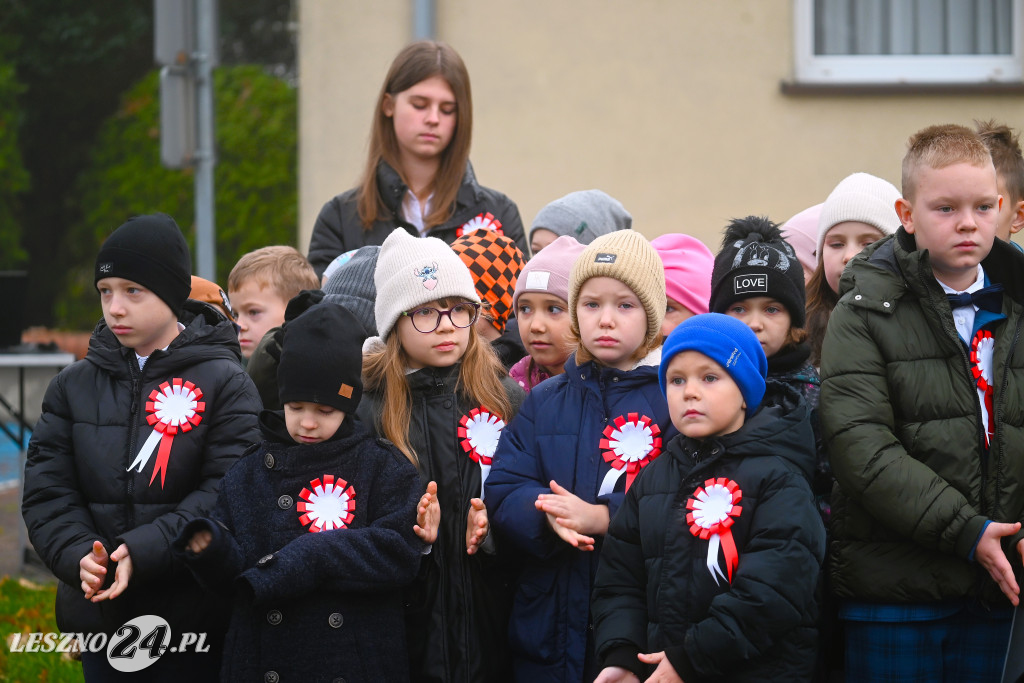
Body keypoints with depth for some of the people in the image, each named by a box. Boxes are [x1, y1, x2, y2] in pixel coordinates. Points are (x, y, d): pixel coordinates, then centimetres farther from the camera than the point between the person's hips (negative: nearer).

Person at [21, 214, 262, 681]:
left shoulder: (225, 384, -4)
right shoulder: (73, 387, 10)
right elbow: (47, 490, 3)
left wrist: (143, 551, -24)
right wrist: (77, 555, -16)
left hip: (194, 622, -4)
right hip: (99, 621, 4)